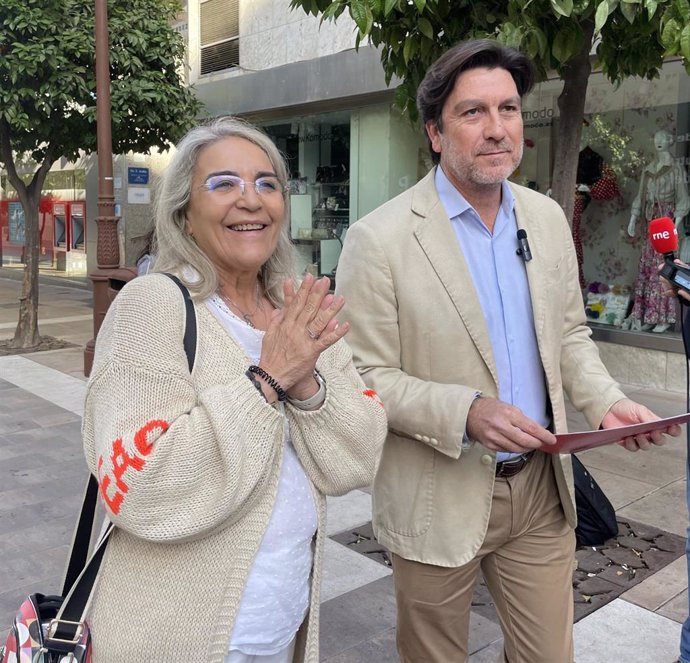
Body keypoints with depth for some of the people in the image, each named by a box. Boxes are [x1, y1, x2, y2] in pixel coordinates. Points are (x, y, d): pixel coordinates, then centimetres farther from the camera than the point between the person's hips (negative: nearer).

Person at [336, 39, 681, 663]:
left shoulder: (547, 217, 3)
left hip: (542, 491, 5)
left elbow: (568, 333, 12)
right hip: (439, 500, -4)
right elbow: (364, 377, -14)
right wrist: (467, 412, -27)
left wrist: (606, 401, -6)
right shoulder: (379, 238, -16)